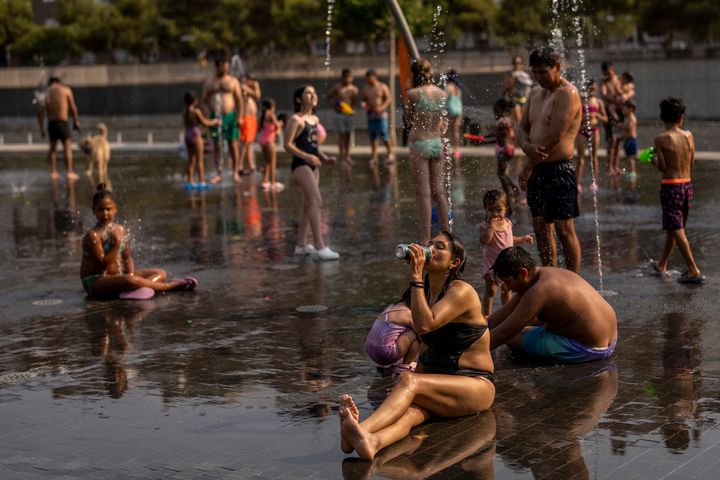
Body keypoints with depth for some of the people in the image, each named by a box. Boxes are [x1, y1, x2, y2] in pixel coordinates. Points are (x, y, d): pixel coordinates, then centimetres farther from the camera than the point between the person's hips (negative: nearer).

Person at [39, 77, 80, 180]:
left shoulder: (45, 92, 7)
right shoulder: (66, 89, 1)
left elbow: (40, 111, 1)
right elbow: (73, 108, -1)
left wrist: (41, 128, 5)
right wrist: (76, 121, 12)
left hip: (51, 123, 4)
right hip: (62, 122, -4)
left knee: (53, 147, 16)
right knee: (67, 147, 0)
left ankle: (53, 172, 16)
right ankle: (70, 172, -5)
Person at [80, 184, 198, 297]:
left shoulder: (120, 230, 6)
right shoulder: (93, 235, -15)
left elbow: (127, 257, 8)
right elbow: (103, 263, -21)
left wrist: (131, 274, -10)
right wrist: (116, 244, -25)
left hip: (118, 276, 9)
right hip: (95, 281, -8)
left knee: (160, 273, 2)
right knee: (130, 281, -38)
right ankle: (171, 285, -20)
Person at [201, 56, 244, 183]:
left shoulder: (233, 81, 5)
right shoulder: (208, 82, 8)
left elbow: (239, 99, 4)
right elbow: (204, 99, 11)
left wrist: (239, 116, -4)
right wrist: (211, 109, -5)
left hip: (230, 116, -1)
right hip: (215, 116, 1)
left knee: (233, 145, -1)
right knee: (216, 145, 2)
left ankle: (235, 172, 6)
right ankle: (218, 173, 7)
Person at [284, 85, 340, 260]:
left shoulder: (314, 119, 16)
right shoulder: (296, 119, -9)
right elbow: (288, 145, -14)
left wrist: (325, 158, 8)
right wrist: (307, 157, -24)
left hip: (312, 165, 9)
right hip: (300, 164, -9)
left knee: (308, 204, 12)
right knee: (316, 201, -17)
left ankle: (302, 244, 21)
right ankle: (320, 247, -20)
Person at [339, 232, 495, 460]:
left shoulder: (461, 291, -11)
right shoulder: (426, 290, 15)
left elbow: (424, 324, -27)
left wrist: (415, 276, -24)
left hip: (476, 386, -6)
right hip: (439, 385, 6)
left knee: (407, 380, -34)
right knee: (409, 411, -31)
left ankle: (363, 428, -61)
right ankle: (370, 441, -65)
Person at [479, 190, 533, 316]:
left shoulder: (507, 223, 2)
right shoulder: (485, 225, -16)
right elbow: (484, 240, -33)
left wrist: (522, 239, 13)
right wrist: (492, 225, -33)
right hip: (492, 263, -5)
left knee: (506, 290, 17)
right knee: (491, 290, -3)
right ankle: (487, 314, 8)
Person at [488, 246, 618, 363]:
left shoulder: (539, 291, -25)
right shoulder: (545, 273, 5)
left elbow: (503, 332, -24)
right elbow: (507, 311, 11)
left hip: (588, 350, -10)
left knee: (513, 337, -8)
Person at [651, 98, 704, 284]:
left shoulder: (661, 139, -11)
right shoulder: (688, 135, 2)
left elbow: (662, 167, -12)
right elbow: (691, 161, 7)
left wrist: (654, 159, 8)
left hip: (670, 186, -6)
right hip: (687, 185, 6)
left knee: (677, 229, -4)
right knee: (673, 227, 19)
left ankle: (694, 271, -10)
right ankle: (662, 264, 34)